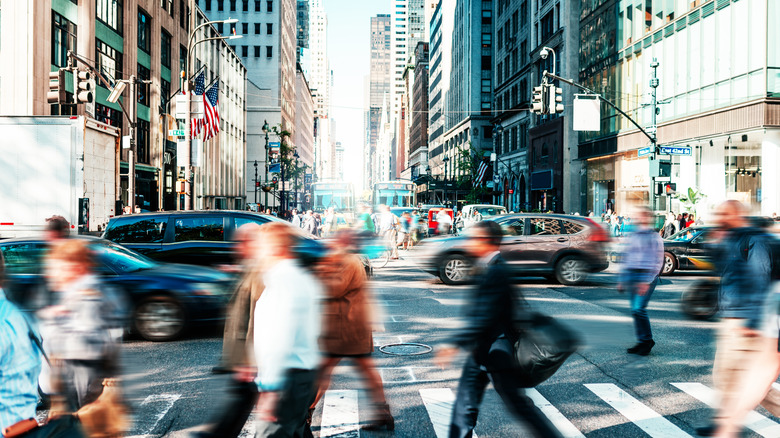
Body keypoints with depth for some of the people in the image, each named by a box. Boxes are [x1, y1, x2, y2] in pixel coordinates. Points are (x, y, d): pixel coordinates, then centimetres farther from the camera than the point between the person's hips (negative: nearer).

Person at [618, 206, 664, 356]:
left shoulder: (654, 237, -3)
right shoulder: (632, 236, 16)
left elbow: (658, 261, -8)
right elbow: (625, 258, 22)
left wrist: (647, 281, -16)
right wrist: (622, 279, 18)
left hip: (646, 276, -7)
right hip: (631, 275, 7)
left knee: (638, 309, -15)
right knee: (635, 311, 7)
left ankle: (647, 340, 1)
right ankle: (642, 342, 15)